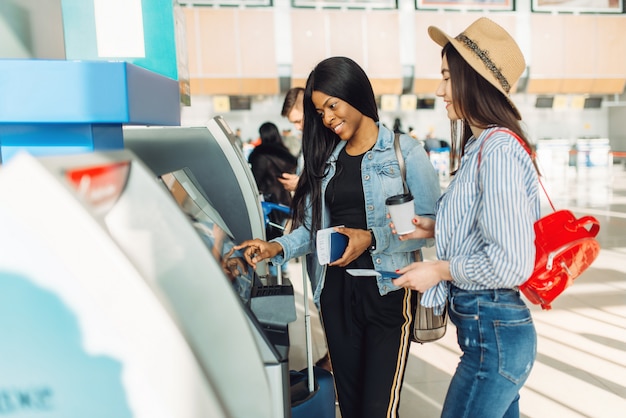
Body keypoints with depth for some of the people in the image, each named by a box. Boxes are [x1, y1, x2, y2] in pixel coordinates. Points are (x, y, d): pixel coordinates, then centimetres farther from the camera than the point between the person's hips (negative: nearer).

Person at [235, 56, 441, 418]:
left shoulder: (404, 152, -4)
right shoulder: (325, 160, 11)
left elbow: (431, 223, -9)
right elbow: (313, 227, 9)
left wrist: (372, 238, -18)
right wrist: (278, 248, -7)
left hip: (387, 291, -4)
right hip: (336, 291, 5)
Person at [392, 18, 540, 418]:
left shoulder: (498, 150, -21)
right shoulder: (480, 146, 8)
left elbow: (511, 262, -25)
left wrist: (439, 270, -14)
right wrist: (435, 228, 6)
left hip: (493, 336, -9)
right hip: (492, 327, 9)